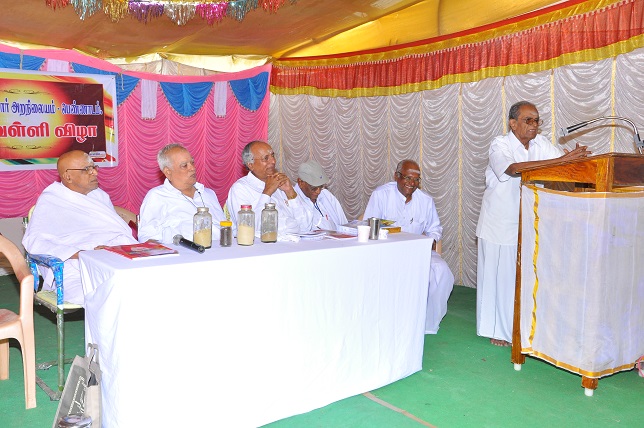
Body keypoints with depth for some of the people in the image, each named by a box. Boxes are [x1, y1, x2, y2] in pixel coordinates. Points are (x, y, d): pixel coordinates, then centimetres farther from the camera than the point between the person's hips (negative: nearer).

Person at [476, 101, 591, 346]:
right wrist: (560, 160, -38)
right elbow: (514, 168, -34)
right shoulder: (500, 145, -14)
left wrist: (576, 158, -25)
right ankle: (496, 330, 17)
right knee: (498, 276, 3)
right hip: (500, 223, -5)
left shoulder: (541, 143, 4)